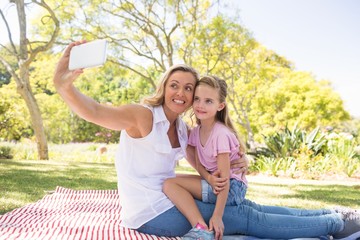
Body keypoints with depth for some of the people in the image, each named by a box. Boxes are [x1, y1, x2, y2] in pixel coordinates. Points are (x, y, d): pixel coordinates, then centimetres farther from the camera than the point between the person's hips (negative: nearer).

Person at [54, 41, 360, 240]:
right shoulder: (143, 116, -16)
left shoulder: (182, 127, 7)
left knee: (246, 207, 5)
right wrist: (64, 86, -50)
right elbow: (96, 112, -31)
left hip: (168, 199, 8)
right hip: (151, 213, -8)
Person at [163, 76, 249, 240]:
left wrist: (217, 216, -25)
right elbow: (199, 165, 3)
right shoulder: (197, 132, 3)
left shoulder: (221, 134, -21)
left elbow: (224, 178, -22)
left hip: (232, 188, -9)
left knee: (170, 184, -18)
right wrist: (211, 180, -20)